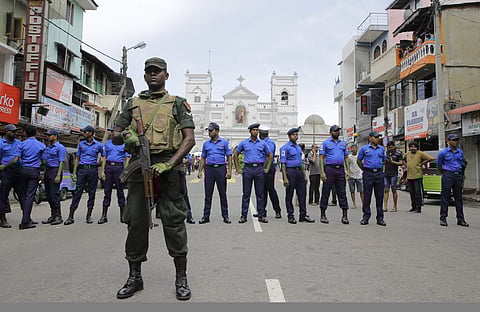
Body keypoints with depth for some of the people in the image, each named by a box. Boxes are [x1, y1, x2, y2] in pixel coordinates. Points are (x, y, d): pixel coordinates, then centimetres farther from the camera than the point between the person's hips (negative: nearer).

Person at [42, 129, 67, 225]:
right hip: (48, 171, 9)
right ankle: (53, 216, 17)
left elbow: (62, 162, -14)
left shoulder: (60, 147, -7)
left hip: (55, 171, -9)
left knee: (54, 194, -10)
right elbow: (45, 161, 22)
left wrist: (58, 175, -21)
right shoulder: (47, 148, 19)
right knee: (49, 195, 9)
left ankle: (58, 217, -4)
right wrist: (44, 174, 15)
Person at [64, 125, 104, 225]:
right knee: (77, 192, -3)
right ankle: (71, 216, -1)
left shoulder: (98, 145, 4)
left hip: (93, 169, -1)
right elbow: (77, 158, 13)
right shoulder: (81, 144, 11)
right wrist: (74, 173, 7)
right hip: (82, 169, 1)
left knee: (92, 193, 3)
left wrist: (102, 171, 0)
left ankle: (88, 216, 13)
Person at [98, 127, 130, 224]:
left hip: (119, 167, -3)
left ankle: (122, 216, 8)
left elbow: (127, 158, 2)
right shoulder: (107, 143, 15)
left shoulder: (124, 143, 5)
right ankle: (104, 216, 7)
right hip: (108, 167, 3)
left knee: (120, 191, 1)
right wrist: (102, 171, 3)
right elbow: (104, 158, 13)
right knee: (107, 191, 3)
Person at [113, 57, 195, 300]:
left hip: (169, 168, -3)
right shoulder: (133, 104, 20)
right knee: (136, 222, 5)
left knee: (174, 222, -2)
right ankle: (134, 277, 19)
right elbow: (114, 137, 19)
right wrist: (125, 136, -7)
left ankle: (181, 278, 10)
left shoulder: (177, 104, 11)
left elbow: (189, 138, -1)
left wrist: (168, 164, -14)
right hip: (139, 166, 3)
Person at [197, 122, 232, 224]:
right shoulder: (206, 144, 11)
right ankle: (206, 216, 10)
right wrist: (199, 171, 6)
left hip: (221, 169, -2)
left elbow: (229, 157, 2)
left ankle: (225, 216, 10)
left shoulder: (224, 142, 3)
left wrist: (229, 171, -7)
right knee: (208, 194, 4)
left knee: (223, 193, 2)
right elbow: (203, 158, 15)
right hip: (209, 169, 3)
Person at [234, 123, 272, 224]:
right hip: (248, 169, -1)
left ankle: (261, 215, 11)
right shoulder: (244, 143, 6)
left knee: (260, 193, 4)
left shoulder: (263, 143, 9)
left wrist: (267, 168, 9)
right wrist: (238, 169, 6)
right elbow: (235, 154, 12)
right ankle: (244, 215, 9)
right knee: (246, 193, 2)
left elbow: (269, 156, 17)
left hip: (259, 169, 1)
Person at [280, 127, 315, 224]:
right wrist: (285, 178, -18)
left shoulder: (298, 147, 17)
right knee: (289, 195, 1)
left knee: (302, 194, 6)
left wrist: (305, 175, 16)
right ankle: (290, 216, 9)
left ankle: (303, 215, 14)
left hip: (299, 171, 7)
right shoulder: (285, 147, -5)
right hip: (290, 171, -7)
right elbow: (283, 163, -11)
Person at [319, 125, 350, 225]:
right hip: (329, 169, -4)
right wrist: (322, 172, -11)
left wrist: (348, 170, 5)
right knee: (326, 192, 0)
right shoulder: (325, 143, 3)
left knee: (342, 192, 4)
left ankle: (344, 215, 7)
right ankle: (323, 215, 8)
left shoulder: (343, 143, 16)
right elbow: (321, 158, -2)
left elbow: (346, 157, 17)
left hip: (340, 169, 4)